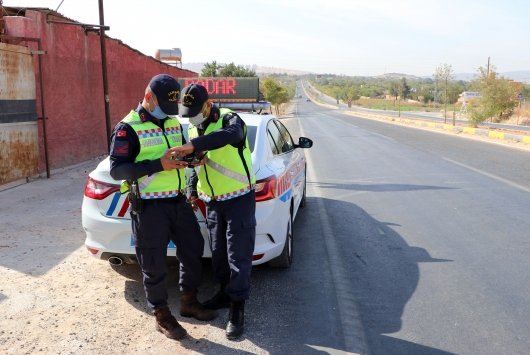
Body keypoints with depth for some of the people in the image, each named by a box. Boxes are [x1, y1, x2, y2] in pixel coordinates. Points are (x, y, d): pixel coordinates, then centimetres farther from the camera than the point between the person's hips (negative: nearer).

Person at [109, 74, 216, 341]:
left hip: (178, 201, 7)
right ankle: (162, 316, 24)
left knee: (194, 251, 16)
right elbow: (116, 170, -17)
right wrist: (159, 164, -26)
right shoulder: (128, 128, -11)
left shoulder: (174, 123, 10)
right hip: (149, 207, -7)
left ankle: (189, 302, 36)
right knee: (154, 264, 4)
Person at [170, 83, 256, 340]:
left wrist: (194, 145, -48)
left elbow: (232, 134, -40)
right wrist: (192, 190, 10)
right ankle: (225, 292, 35)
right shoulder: (193, 129, 9)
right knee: (218, 252, 15)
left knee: (238, 256, -3)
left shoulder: (229, 119, -14)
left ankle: (237, 309, 9)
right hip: (212, 202, 7)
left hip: (239, 199, -7)